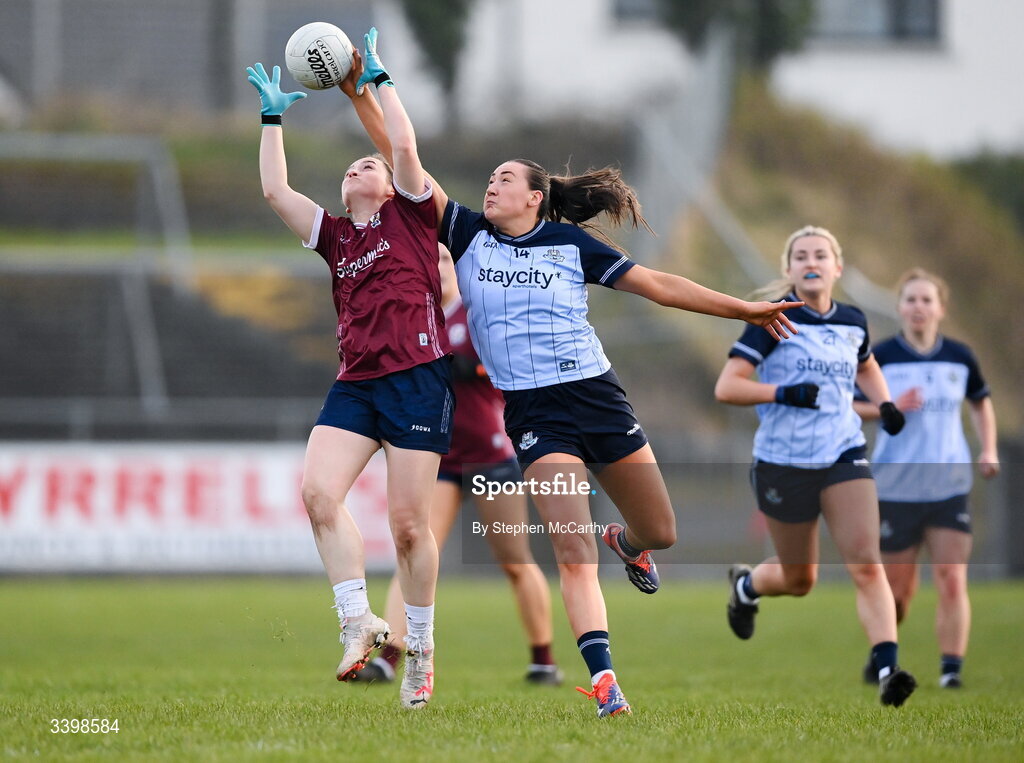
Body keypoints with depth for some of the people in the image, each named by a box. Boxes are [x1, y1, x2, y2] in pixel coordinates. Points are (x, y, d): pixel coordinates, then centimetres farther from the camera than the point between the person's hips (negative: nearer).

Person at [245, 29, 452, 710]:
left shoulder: (411, 214, 8)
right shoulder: (334, 235, 20)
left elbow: (405, 147, -6)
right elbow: (275, 190, 16)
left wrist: (377, 81, 3)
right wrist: (273, 118, 19)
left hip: (417, 378, -5)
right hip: (356, 384, 5)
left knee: (409, 523, -4)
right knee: (317, 492, -18)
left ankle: (421, 649, 10)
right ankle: (359, 623, -12)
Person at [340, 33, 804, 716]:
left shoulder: (570, 243, 5)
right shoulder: (469, 236, 6)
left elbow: (657, 285, 6)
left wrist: (743, 309, 3)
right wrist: (361, 95, -4)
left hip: (598, 397, 1)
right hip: (533, 413, -1)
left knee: (660, 531, 10)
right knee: (574, 553, -16)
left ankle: (627, 544, 47)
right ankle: (605, 683, -19)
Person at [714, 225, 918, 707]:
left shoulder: (853, 323, 7)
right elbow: (725, 387, -12)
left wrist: (885, 405, 11)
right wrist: (785, 393, -24)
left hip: (844, 455, 3)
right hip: (784, 462, -3)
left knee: (867, 565, -16)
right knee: (799, 580, 11)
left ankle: (887, 669, -24)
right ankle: (744, 585, 45)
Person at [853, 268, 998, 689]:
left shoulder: (959, 357, 4)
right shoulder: (880, 358, -5)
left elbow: (981, 402, 21)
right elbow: (847, 407, -1)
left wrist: (989, 450, 8)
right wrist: (890, 407, -17)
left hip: (950, 487, 1)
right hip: (896, 489, -1)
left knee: (952, 582, -12)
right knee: (899, 588, 6)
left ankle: (951, 668, -9)